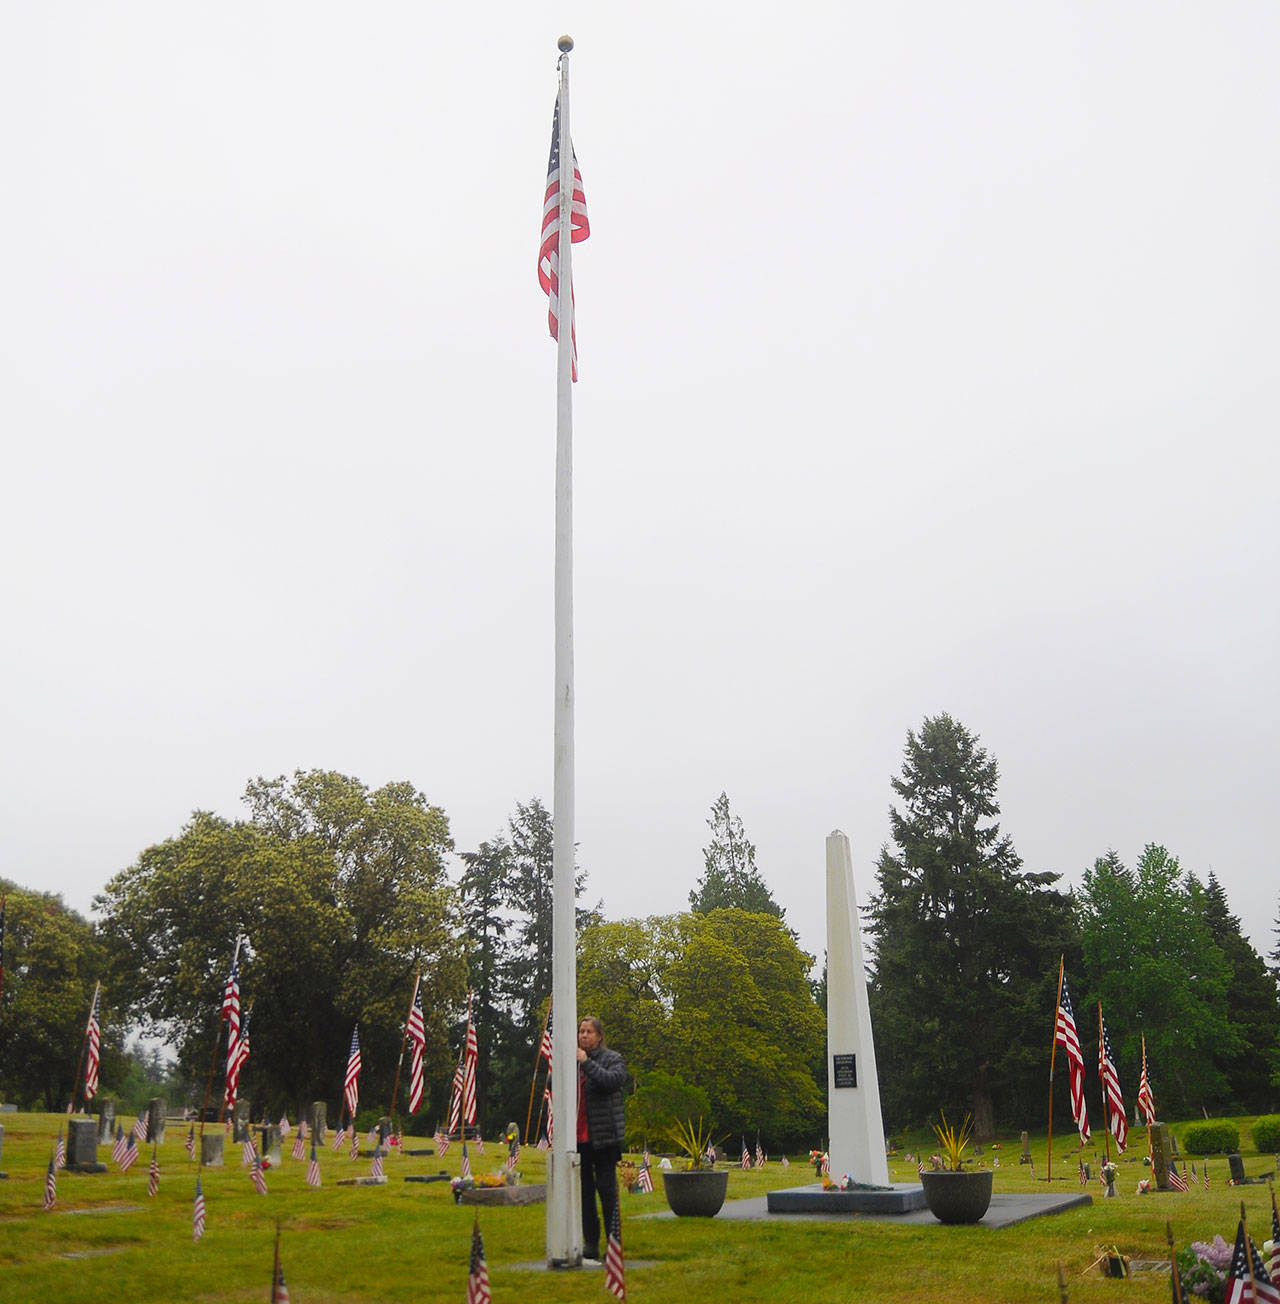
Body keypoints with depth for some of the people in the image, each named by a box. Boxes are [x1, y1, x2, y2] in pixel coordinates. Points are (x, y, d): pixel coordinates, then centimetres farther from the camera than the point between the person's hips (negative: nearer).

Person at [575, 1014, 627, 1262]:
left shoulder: (613, 1059, 1)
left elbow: (614, 1081, -19)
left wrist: (587, 1063, -19)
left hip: (603, 1137, -4)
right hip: (577, 1137, 4)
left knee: (607, 1188, -3)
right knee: (584, 1190, 8)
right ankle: (590, 1243, 16)